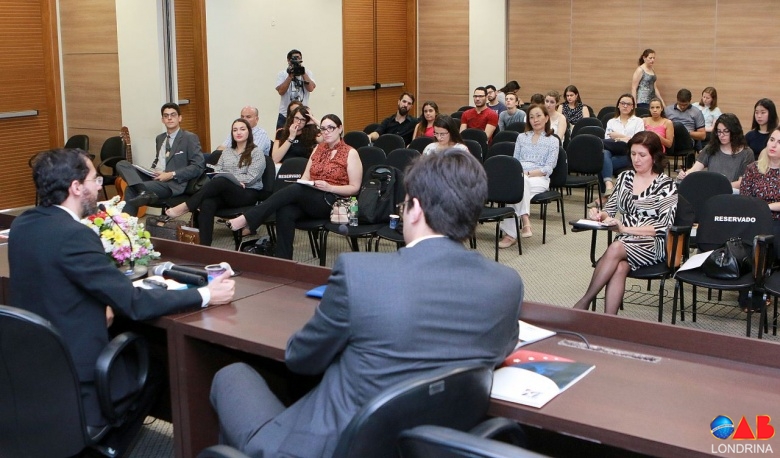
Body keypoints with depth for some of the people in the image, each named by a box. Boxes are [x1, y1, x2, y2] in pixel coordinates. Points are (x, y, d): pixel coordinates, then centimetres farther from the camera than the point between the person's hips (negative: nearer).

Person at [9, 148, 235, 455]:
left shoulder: (22, 225, 1)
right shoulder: (73, 235, -25)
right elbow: (133, 303, -23)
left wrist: (101, 306, 6)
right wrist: (204, 295, -15)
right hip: (73, 383, -8)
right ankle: (108, 447, 24)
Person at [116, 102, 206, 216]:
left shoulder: (189, 138, -2)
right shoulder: (160, 138, 22)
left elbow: (199, 167, -10)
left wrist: (172, 175, -18)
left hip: (173, 183, -8)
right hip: (155, 178, 8)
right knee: (121, 164, -16)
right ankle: (144, 192, -38)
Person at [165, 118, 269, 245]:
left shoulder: (256, 152, 5)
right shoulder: (226, 152, 22)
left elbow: (250, 178, -6)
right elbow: (216, 173, 11)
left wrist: (227, 176, -5)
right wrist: (236, 179, -8)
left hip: (248, 194, -4)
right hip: (226, 193, 4)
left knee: (220, 181, -35)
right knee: (207, 204, -33)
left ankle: (184, 207, -32)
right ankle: (204, 247, -42)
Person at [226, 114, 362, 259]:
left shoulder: (350, 153, 2)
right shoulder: (318, 148, 19)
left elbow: (354, 188, -2)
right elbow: (306, 176, 16)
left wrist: (329, 187, -18)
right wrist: (304, 182, -8)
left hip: (333, 202, -5)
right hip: (310, 198, 5)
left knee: (294, 190, -32)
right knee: (285, 213, -30)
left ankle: (247, 220, -34)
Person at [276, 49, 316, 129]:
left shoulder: (307, 73, 7)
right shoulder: (282, 74, 4)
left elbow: (311, 88, -9)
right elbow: (281, 91, -10)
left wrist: (303, 73, -13)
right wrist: (290, 76, -14)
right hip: (285, 115, -1)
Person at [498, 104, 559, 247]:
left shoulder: (553, 141, 12)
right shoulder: (521, 137, 23)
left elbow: (548, 169, 1)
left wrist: (527, 173, -14)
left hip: (539, 178, -2)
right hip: (519, 177, 2)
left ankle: (510, 233, -41)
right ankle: (525, 219, -45)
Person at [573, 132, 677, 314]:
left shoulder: (666, 185, -2)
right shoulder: (624, 178, 13)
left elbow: (663, 228, -9)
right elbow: (610, 210, 17)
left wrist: (625, 229, -20)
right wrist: (599, 215, -9)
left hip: (652, 245, -3)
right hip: (623, 242, 3)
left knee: (616, 248, -34)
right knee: (619, 267, -33)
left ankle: (584, 302, -27)